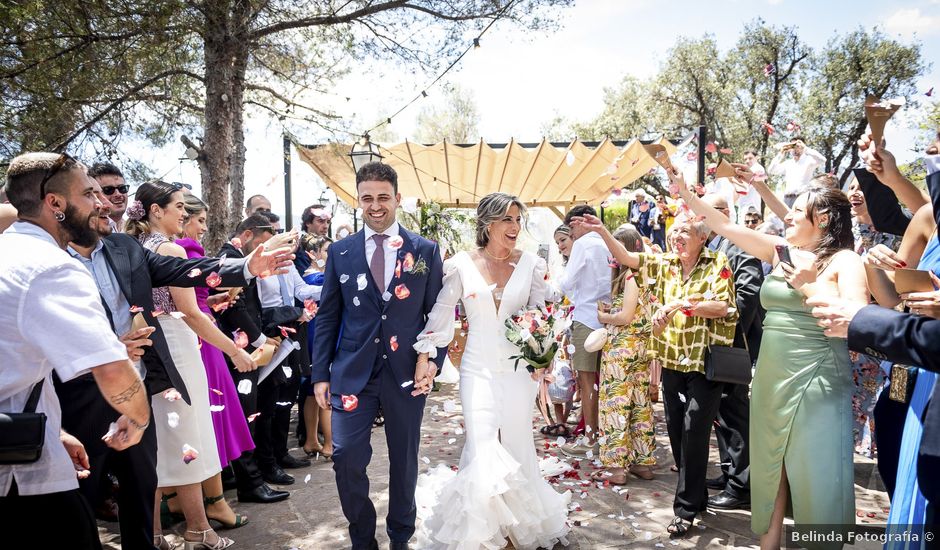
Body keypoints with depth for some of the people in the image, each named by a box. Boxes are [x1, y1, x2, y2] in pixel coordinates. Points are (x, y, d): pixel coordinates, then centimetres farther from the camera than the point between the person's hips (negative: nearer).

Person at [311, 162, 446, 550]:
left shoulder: (425, 251, 1)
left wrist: (433, 362, -9)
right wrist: (320, 374, 1)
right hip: (353, 373, 0)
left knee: (404, 460, 13)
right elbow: (327, 317, 5)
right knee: (347, 460, -1)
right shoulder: (340, 252, 4)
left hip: (407, 372, 0)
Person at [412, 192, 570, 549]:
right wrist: (424, 359, -4)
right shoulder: (462, 265, -3)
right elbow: (440, 315, 1)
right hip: (478, 369, -1)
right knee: (483, 453, -6)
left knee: (516, 449, 11)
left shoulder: (532, 264, 0)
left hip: (519, 369, 2)